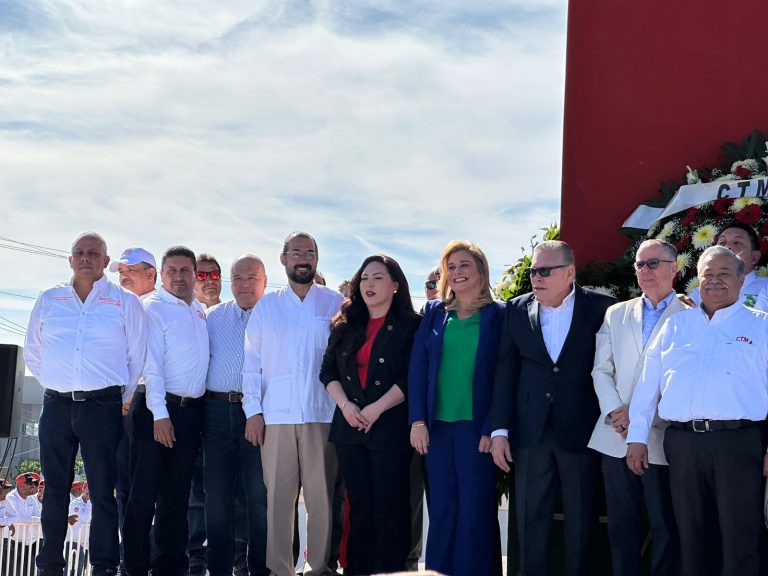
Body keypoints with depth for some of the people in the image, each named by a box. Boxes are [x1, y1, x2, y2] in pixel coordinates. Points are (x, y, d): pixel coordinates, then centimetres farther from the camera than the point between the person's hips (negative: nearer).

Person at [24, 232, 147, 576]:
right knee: (55, 489, 7)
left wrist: (120, 399, 6)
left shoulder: (125, 302, 4)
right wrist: (55, 386, 12)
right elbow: (33, 353, 19)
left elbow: (137, 356, 6)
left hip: (103, 407, -2)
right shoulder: (49, 300, 11)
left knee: (103, 490, -1)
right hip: (56, 406, 3)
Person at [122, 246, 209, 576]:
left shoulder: (200, 311, 14)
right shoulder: (154, 308, -5)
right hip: (157, 409, -6)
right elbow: (151, 363, -12)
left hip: (190, 411, 6)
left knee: (176, 495, 11)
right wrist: (159, 414, -18)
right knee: (143, 494, -3)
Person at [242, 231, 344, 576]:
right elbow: (252, 362, 11)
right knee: (278, 495, -1)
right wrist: (253, 411, 2)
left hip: (323, 415, -1)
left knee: (322, 494, -2)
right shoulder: (266, 307, 13)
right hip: (276, 416, 1)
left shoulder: (335, 304, 9)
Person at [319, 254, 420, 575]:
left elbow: (412, 378, -9)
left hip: (390, 427, -4)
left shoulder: (410, 327, -2)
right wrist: (345, 405, -7)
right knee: (359, 504, 8)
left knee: (390, 505, -2)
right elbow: (328, 371, 10)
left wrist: (376, 409, -16)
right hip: (349, 427, 4)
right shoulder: (345, 326, 13)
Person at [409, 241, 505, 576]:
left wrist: (492, 430, -11)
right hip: (436, 425, 3)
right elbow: (417, 367, 4)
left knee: (475, 510, 1)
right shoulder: (434, 312, 9)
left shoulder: (498, 315, 1)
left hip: (475, 426, -3)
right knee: (441, 509, 7)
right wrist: (417, 420, -6)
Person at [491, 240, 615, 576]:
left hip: (580, 431, -2)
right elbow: (505, 372, 3)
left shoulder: (601, 308, -4)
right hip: (530, 431, 2)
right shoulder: (517, 310, 4)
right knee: (530, 519, 8)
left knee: (581, 520, 8)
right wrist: (500, 430, 0)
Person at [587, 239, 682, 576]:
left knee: (665, 528, 5)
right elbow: (601, 370, 9)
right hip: (617, 438, 4)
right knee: (621, 525, 9)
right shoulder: (616, 314, 14)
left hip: (663, 439, -3)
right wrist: (616, 411, -7)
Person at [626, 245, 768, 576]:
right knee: (691, 539, 11)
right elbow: (648, 384, 14)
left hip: (739, 441, -3)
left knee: (740, 543, -1)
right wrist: (637, 437, 7)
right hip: (683, 441, 3)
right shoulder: (675, 325, 15)